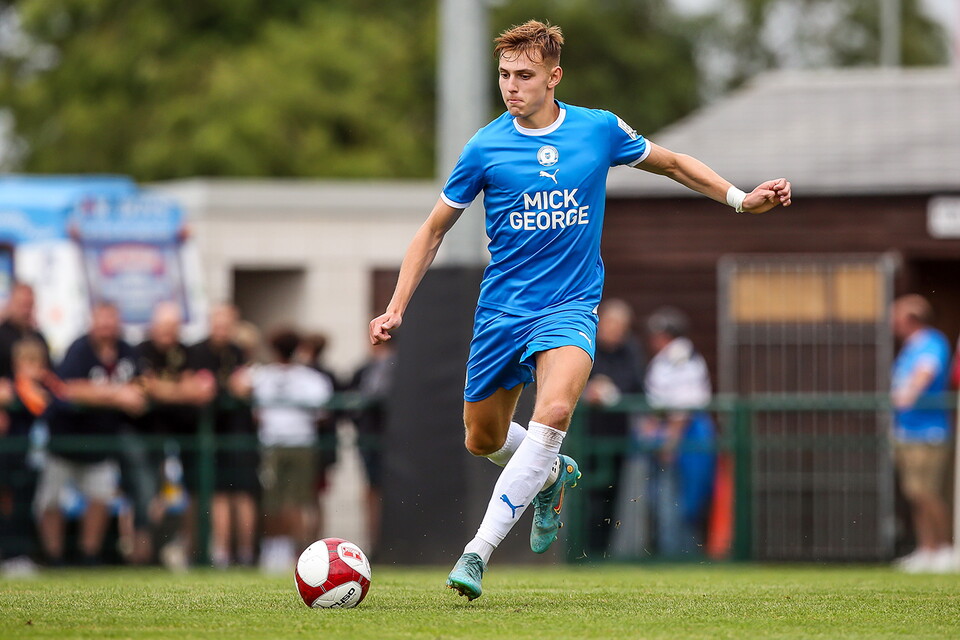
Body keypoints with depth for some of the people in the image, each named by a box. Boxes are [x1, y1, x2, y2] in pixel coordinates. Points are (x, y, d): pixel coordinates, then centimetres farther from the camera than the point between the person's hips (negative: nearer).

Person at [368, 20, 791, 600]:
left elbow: (673, 164, 17)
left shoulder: (599, 130, -2)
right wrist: (397, 308, -1)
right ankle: (552, 475, 44)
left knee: (553, 411, -28)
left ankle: (478, 552, -28)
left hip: (570, 307, -2)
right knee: (483, 440, 8)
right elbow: (434, 231, 6)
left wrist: (740, 198, 6)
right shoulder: (486, 147, -4)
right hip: (501, 307, 2)